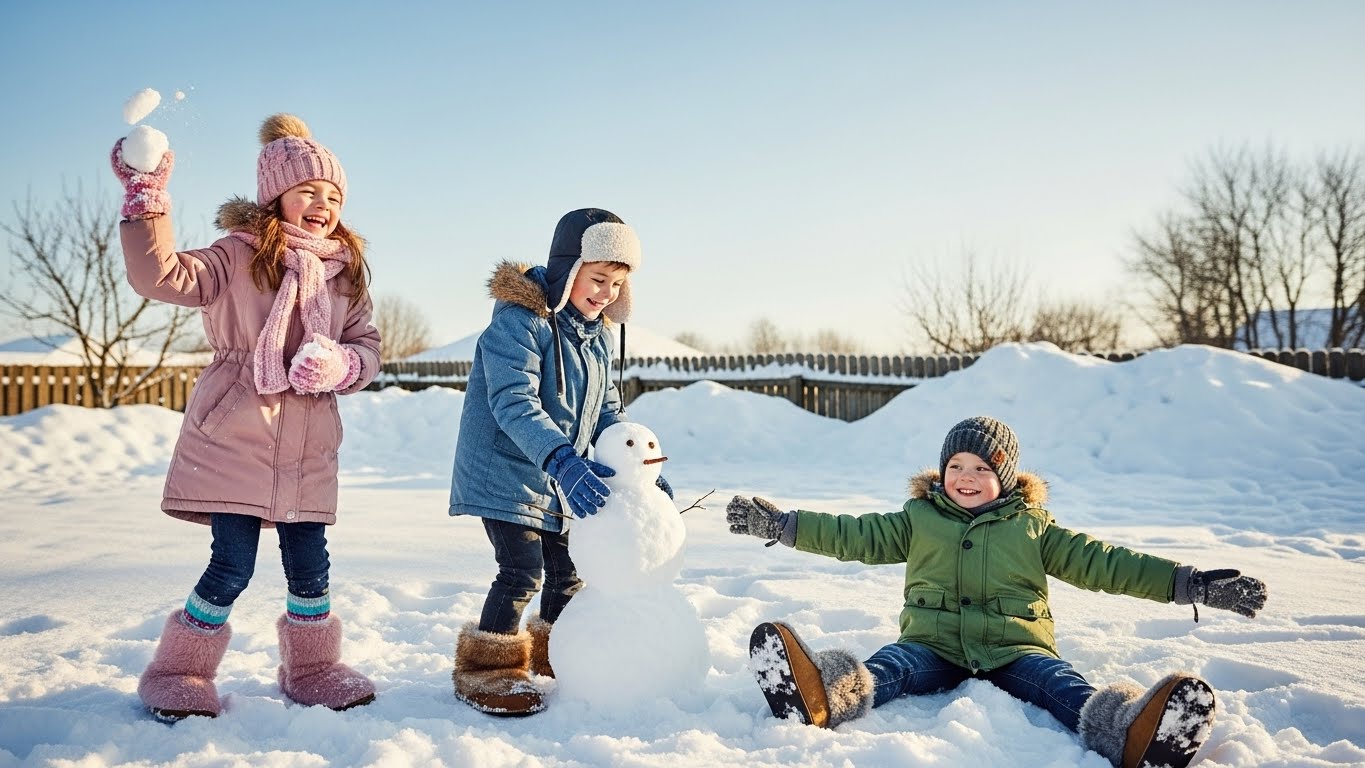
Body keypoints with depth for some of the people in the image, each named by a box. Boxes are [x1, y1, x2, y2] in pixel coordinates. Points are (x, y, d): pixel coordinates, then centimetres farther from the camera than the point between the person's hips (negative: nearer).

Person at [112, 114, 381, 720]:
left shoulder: (346, 271, 9)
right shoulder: (240, 255, -4)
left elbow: (368, 345, 8)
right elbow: (162, 275, -17)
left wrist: (339, 364, -13)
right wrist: (146, 196, -24)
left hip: (307, 449, 4)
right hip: (235, 440, -4)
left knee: (310, 567, 9)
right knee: (231, 568, -2)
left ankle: (312, 670, 29)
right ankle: (178, 674, 21)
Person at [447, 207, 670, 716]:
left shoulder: (598, 335, 7)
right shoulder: (519, 320, -20)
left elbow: (607, 411, 11)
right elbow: (514, 403, -31)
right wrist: (562, 459, -43)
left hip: (560, 479, 8)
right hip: (506, 471, -8)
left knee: (567, 570, 15)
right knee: (523, 571, -13)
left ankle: (553, 652, 38)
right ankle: (485, 667, 7)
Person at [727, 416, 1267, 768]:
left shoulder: (1032, 527, 15)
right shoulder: (918, 519, 16)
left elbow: (1100, 562, 11)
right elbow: (854, 535, 13)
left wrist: (1192, 584, 2)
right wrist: (778, 523, 5)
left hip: (1014, 649, 0)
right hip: (933, 645, 0)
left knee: (1057, 681, -32)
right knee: (888, 668, -32)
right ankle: (824, 695, -65)